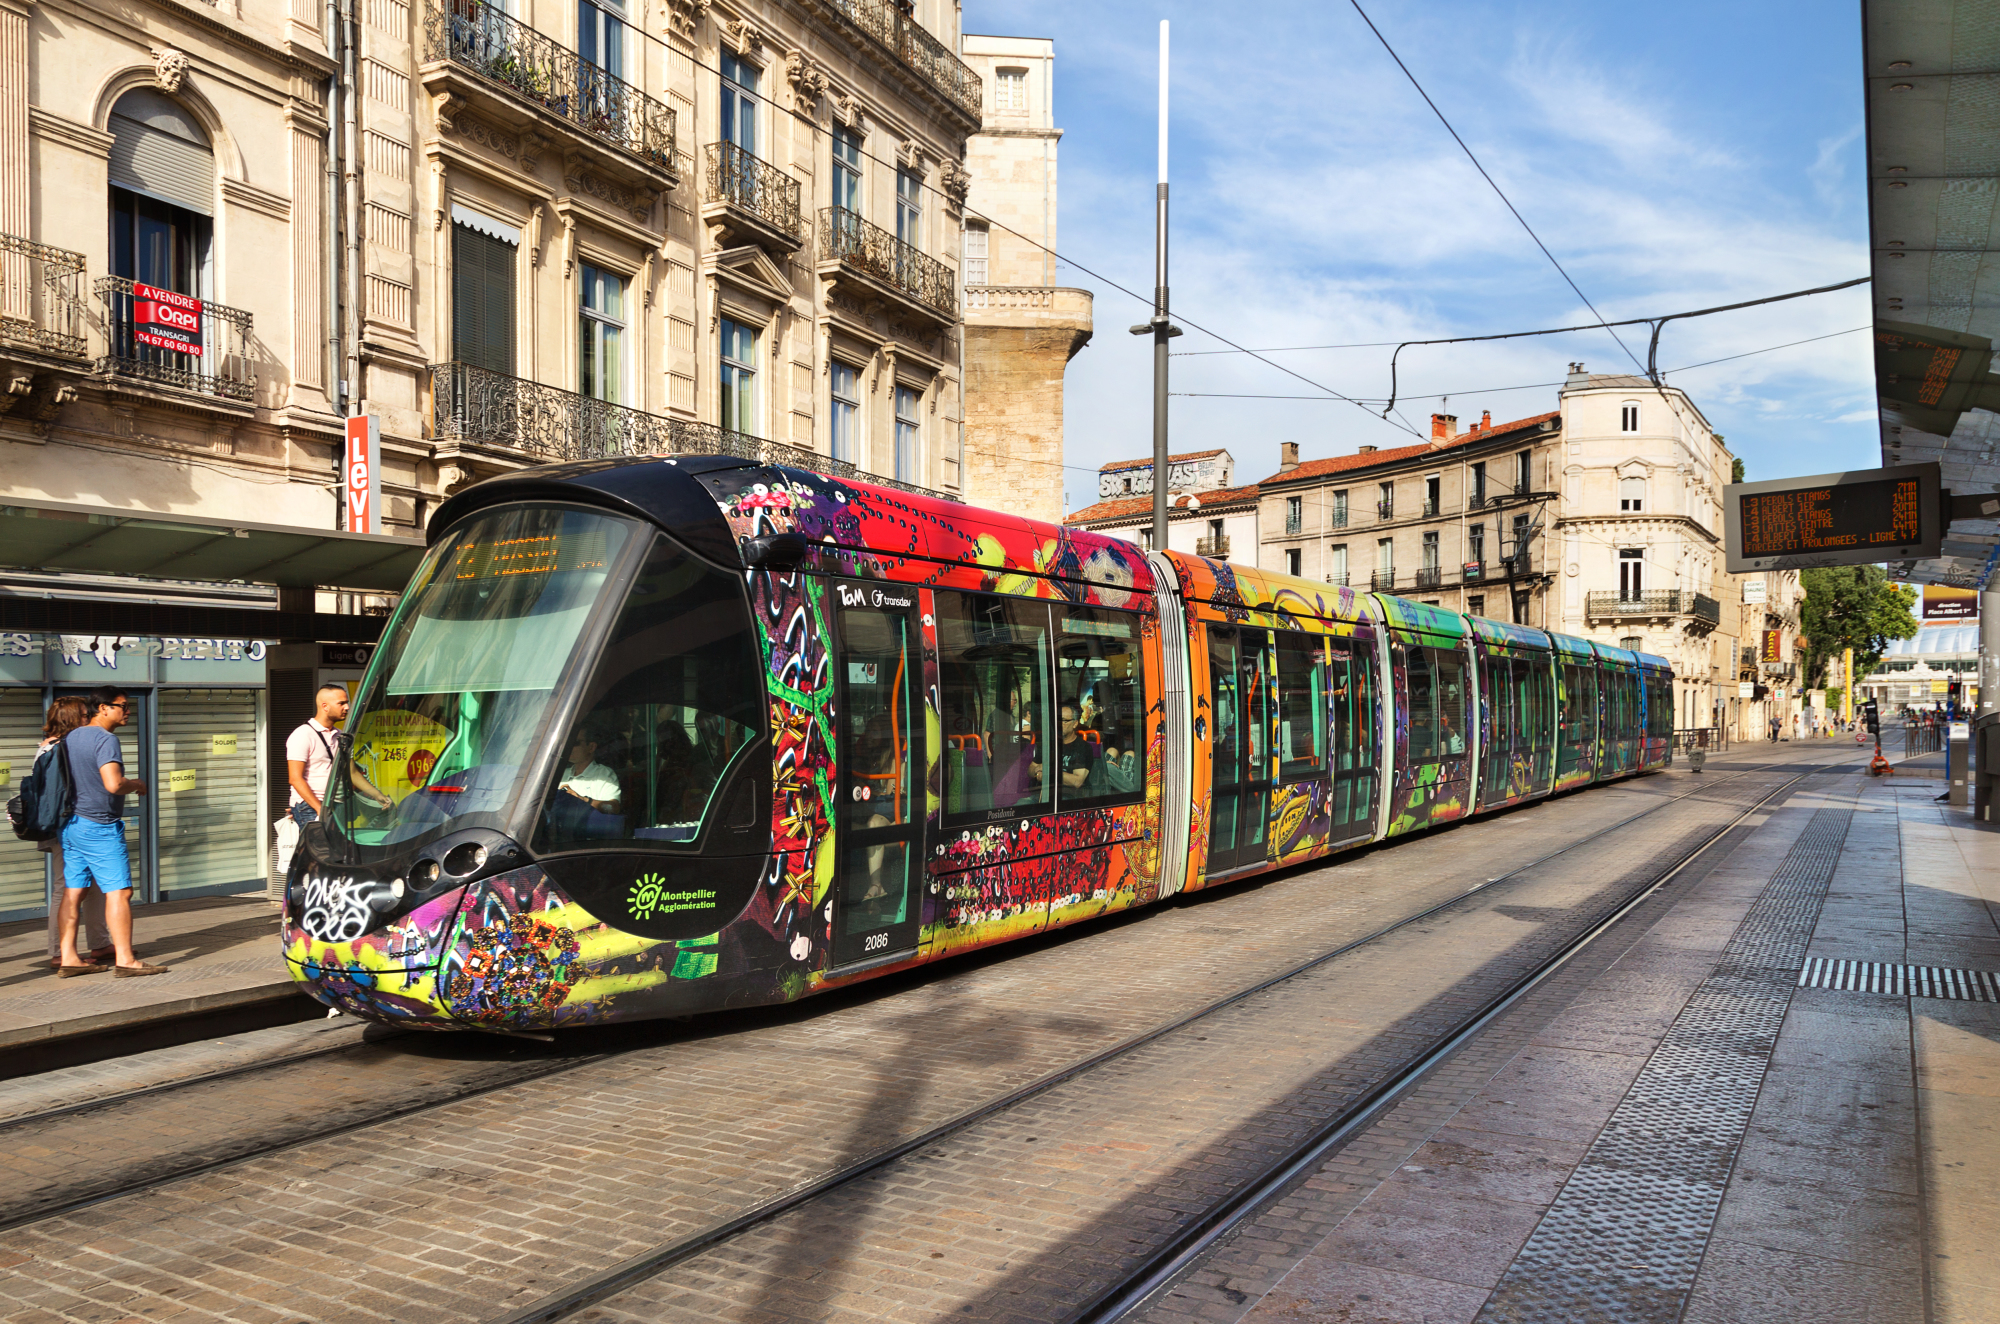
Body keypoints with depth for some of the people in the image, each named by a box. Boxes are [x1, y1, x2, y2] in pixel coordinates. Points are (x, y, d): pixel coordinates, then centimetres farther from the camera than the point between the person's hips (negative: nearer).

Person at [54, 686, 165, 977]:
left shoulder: (71, 738, 13)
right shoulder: (105, 739, -16)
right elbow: (113, 784, -28)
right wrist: (136, 784, -8)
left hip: (71, 826, 9)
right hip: (100, 827, -9)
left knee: (73, 891, 10)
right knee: (119, 891, -7)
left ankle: (68, 958, 12)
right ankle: (125, 960, -8)